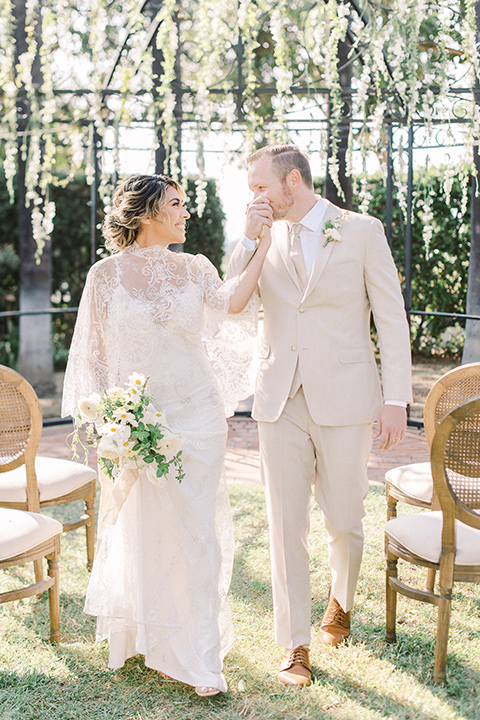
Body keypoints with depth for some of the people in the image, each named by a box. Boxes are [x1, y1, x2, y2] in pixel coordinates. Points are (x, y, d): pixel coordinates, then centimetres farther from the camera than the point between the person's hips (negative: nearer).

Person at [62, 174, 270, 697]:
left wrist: (264, 243, -19)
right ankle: (144, 637, 39)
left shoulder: (196, 268, 4)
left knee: (198, 533, 3)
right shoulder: (107, 274, -1)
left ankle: (200, 657, 18)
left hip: (197, 416, 1)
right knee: (141, 531, 12)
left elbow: (232, 302, -18)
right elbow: (94, 355, 2)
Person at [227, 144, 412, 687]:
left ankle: (341, 601, 41)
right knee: (286, 526, 4)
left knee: (343, 522, 10)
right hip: (280, 403, 3)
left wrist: (396, 400, -7)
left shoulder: (362, 232, -1)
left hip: (343, 402, -2)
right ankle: (295, 643, 19)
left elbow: (391, 318, -2)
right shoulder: (265, 239, 8)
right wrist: (249, 237, -8)